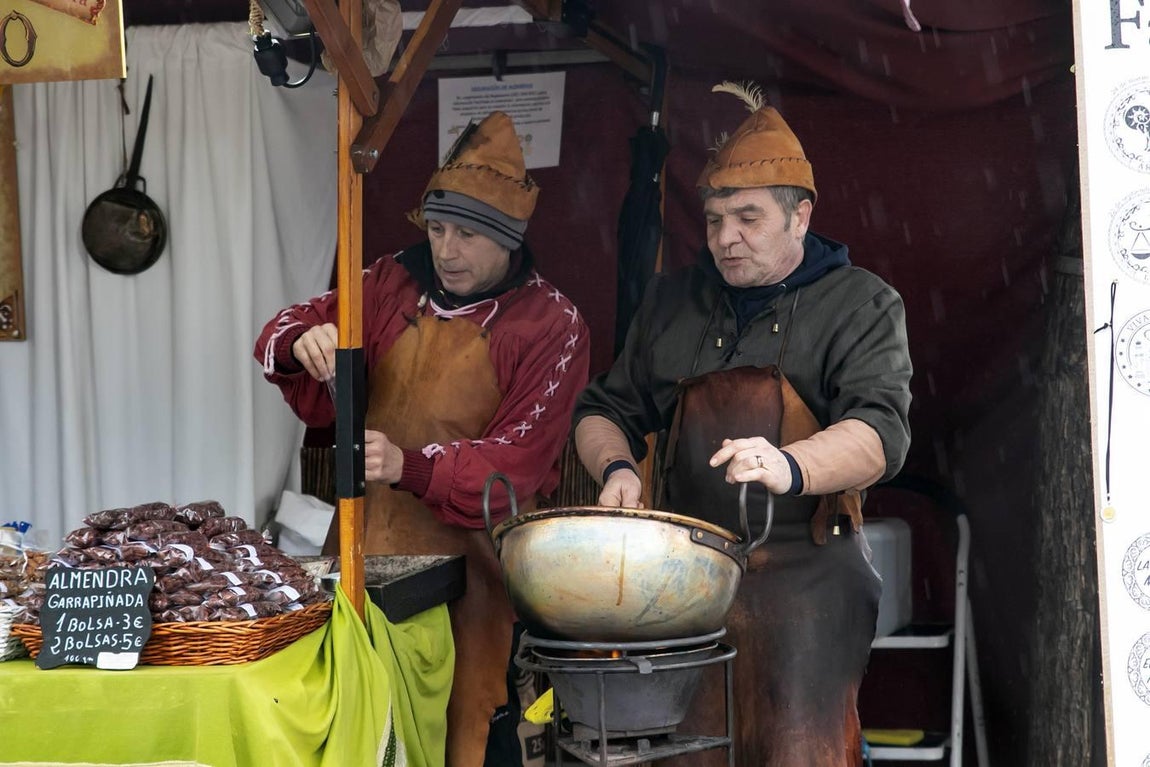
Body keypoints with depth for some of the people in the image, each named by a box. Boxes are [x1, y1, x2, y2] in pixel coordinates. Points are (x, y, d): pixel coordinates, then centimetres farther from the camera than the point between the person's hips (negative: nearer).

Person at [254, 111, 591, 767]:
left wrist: (410, 466, -29)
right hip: (369, 548, 4)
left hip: (469, 558, -4)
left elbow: (517, 462, -12)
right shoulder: (395, 285, 9)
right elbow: (284, 334, 12)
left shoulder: (551, 325, -5)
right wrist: (302, 341, -14)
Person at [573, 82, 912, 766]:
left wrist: (789, 467, -31)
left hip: (804, 577, -4)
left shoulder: (861, 305, 4)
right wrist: (617, 467, 0)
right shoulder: (671, 302, 18)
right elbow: (606, 410, 23)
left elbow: (880, 433, -11)